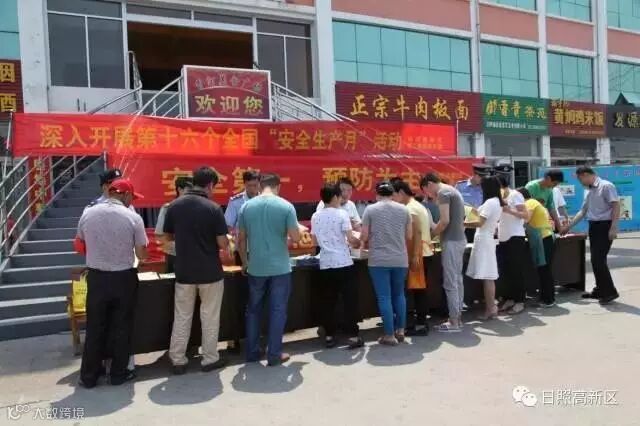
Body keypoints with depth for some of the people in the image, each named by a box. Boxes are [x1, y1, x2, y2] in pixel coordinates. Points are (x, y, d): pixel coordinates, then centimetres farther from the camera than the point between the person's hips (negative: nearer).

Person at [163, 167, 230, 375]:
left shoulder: (174, 206, -2)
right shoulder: (213, 208, -14)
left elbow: (168, 236, 8)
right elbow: (223, 243, -13)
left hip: (184, 272, 3)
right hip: (210, 272, -3)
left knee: (182, 317, 13)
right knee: (209, 317, 11)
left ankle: (177, 361, 21)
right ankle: (210, 359, 20)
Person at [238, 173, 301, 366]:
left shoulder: (247, 206, 0)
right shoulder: (286, 206, -9)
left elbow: (241, 239, 4)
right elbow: (295, 238, -10)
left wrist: (244, 262, 16)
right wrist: (296, 229, 12)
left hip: (255, 268, 3)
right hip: (280, 268, -3)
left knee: (253, 310, 16)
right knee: (277, 310, 8)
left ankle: (252, 352, 25)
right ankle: (274, 355, 14)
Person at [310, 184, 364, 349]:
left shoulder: (315, 217, 7)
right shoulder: (342, 214, -8)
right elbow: (350, 239, -12)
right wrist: (358, 243, 8)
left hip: (325, 264, 5)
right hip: (344, 264, -4)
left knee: (328, 301, 10)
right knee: (350, 301, 2)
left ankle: (329, 336, 15)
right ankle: (353, 336, 4)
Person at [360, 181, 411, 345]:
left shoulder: (370, 209, -2)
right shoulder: (404, 209, 6)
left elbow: (364, 237, -2)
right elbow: (409, 236, 10)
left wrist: (369, 243, 20)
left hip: (378, 260, -3)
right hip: (400, 259, 3)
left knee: (384, 297, 2)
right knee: (399, 294, 18)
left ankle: (390, 335, 6)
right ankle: (400, 331, 23)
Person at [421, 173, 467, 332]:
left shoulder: (443, 193, -11)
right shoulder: (452, 191, 19)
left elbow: (445, 221, -19)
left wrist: (432, 234, -5)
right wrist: (437, 231, 14)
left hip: (451, 241, -10)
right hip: (459, 239, 10)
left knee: (450, 283, -5)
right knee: (457, 280, 13)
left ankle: (453, 322, 1)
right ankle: (458, 318, 19)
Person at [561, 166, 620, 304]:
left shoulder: (606, 186, -10)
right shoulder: (590, 191, 16)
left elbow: (616, 206, -16)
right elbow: (583, 211, 22)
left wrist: (613, 228, -23)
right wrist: (568, 226, 20)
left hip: (604, 226, -9)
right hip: (594, 227, 9)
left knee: (599, 259, -11)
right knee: (595, 260, 10)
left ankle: (610, 292, -2)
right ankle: (600, 290, 19)